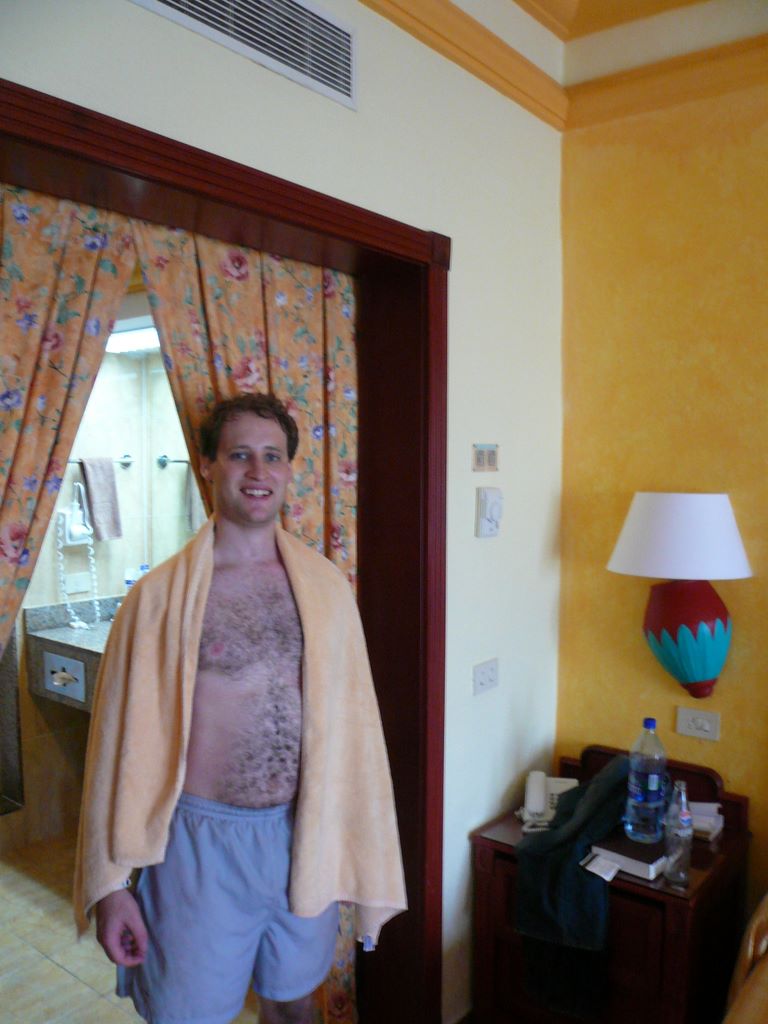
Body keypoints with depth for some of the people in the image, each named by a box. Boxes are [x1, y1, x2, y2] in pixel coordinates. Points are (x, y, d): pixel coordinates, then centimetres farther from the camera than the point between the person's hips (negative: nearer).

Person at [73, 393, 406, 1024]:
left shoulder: (326, 585, -3)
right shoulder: (161, 595, -11)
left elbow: (352, 719, 2)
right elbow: (126, 738, -7)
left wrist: (365, 852, 6)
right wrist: (112, 882, -4)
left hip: (303, 833, 3)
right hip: (202, 837, -3)